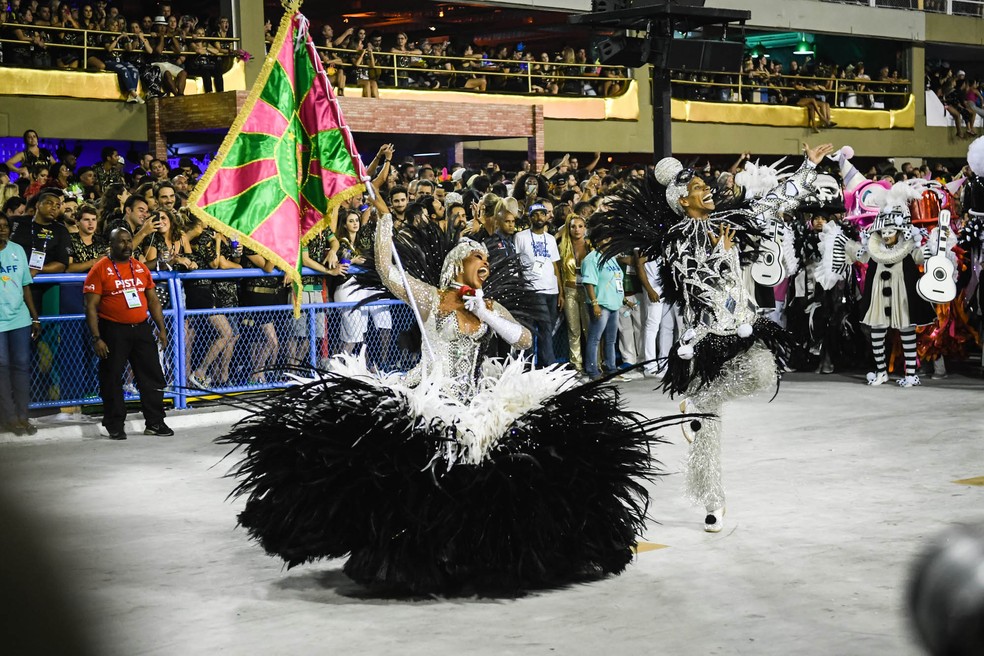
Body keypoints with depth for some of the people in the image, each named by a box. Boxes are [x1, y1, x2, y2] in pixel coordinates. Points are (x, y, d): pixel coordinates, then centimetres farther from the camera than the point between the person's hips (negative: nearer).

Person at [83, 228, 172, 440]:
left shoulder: (141, 268, 11)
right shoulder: (100, 270, -6)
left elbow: (153, 300, 17)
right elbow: (91, 307, -9)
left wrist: (161, 329, 10)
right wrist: (96, 338, -15)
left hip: (141, 328, 5)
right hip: (113, 331, -5)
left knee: (152, 376, 6)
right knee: (112, 380, 2)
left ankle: (155, 422, 15)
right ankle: (115, 426, 12)